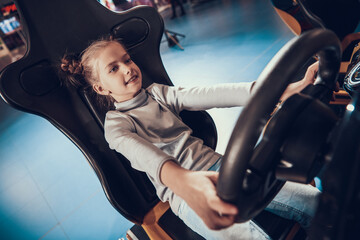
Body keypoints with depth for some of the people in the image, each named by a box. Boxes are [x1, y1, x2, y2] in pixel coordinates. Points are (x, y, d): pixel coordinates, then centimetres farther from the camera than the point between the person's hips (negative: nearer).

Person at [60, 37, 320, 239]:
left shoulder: (158, 93, 11)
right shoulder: (115, 124, -1)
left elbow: (207, 95, -5)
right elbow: (141, 153, -25)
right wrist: (184, 181, -48)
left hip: (215, 166, 5)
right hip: (182, 190, -4)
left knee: (319, 203, -7)